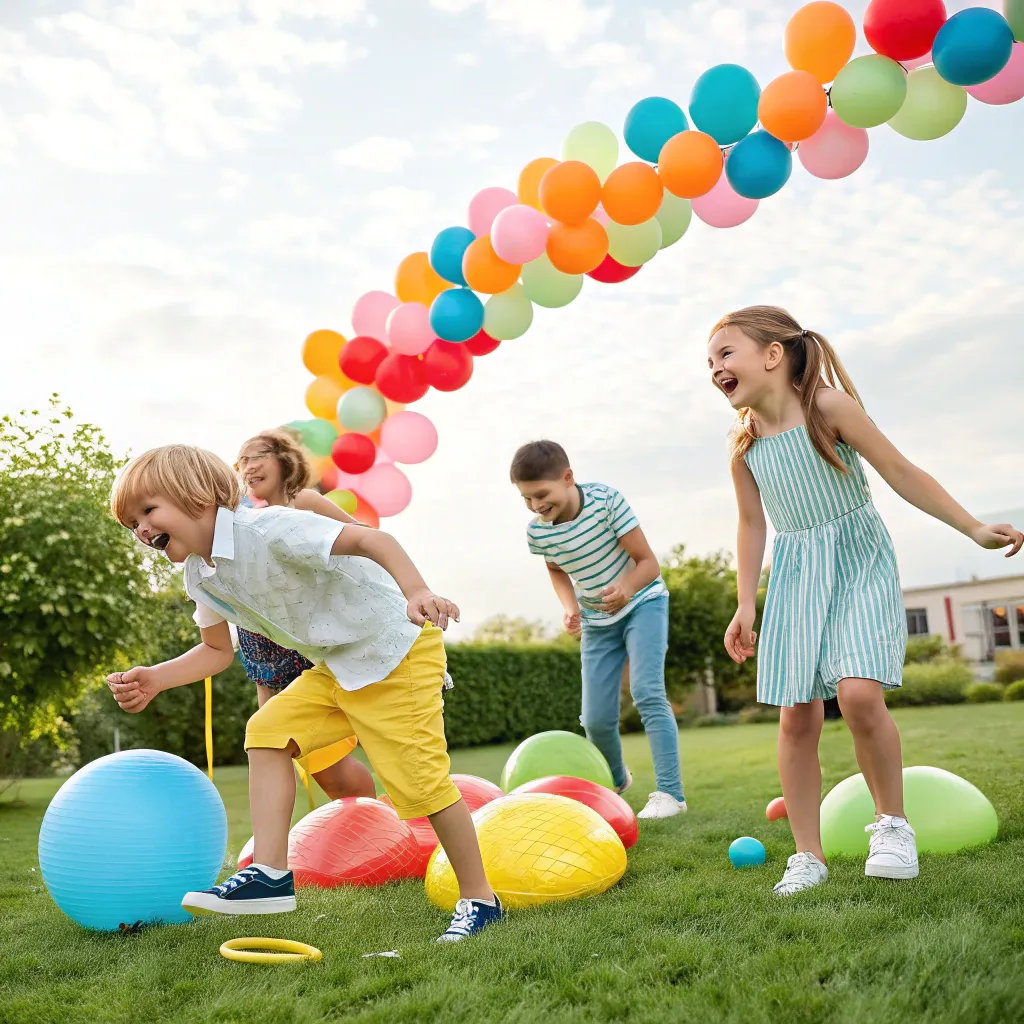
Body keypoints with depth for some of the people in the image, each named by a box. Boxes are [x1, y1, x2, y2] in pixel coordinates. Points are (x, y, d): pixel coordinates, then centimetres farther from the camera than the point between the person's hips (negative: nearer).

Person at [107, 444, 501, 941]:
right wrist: (155, 679, 0)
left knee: (419, 779, -6)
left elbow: (372, 539, -34)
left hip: (398, 650, -9)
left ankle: (479, 899, 10)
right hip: (335, 666, 9)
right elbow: (217, 649, 16)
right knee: (268, 731, -2)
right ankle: (270, 874, 1)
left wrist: (417, 593, -50)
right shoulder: (200, 576, 3)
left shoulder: (266, 528, -26)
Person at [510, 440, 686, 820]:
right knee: (596, 719, 1)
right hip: (596, 619, 4)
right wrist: (569, 607, -9)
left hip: (642, 601, -3)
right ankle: (615, 780, 32)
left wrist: (626, 588, -41)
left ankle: (669, 792, -17)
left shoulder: (606, 500, -25)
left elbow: (648, 562, -20)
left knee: (647, 692, -23)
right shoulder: (537, 531, -14)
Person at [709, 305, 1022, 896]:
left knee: (859, 694, -22)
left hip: (859, 563, -4)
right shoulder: (745, 444, 3)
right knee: (797, 717, -1)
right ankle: (809, 856, 11)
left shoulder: (828, 405, -11)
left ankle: (893, 824, 2)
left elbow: (899, 471, -7)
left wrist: (974, 528, -7)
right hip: (796, 579, 4)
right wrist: (746, 604, 9)